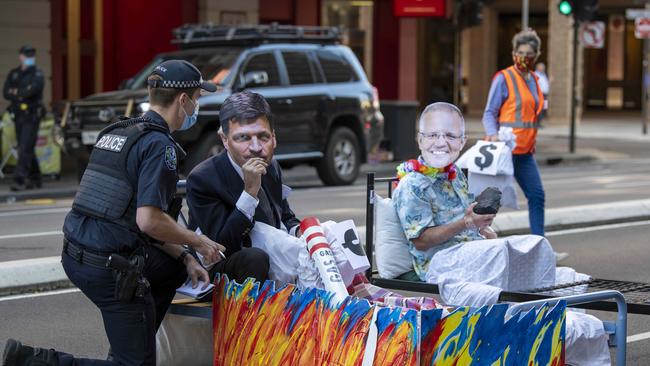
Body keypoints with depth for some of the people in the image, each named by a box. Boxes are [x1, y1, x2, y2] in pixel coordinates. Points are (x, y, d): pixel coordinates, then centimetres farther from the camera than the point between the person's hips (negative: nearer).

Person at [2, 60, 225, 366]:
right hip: (110, 268, -9)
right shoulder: (159, 145, -14)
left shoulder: (116, 133, 16)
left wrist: (184, 258, 17)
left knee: (175, 269, 29)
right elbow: (149, 221, -22)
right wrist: (197, 242, -5)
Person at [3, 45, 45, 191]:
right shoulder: (13, 74, 13)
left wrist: (16, 93, -7)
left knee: (25, 149, -13)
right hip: (18, 116, 6)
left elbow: (33, 90, -21)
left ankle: (20, 180, -18)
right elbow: (6, 93, 1)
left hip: (31, 117, -6)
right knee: (26, 150, 11)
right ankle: (35, 179, 20)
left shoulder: (37, 74, -1)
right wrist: (23, 94, -12)